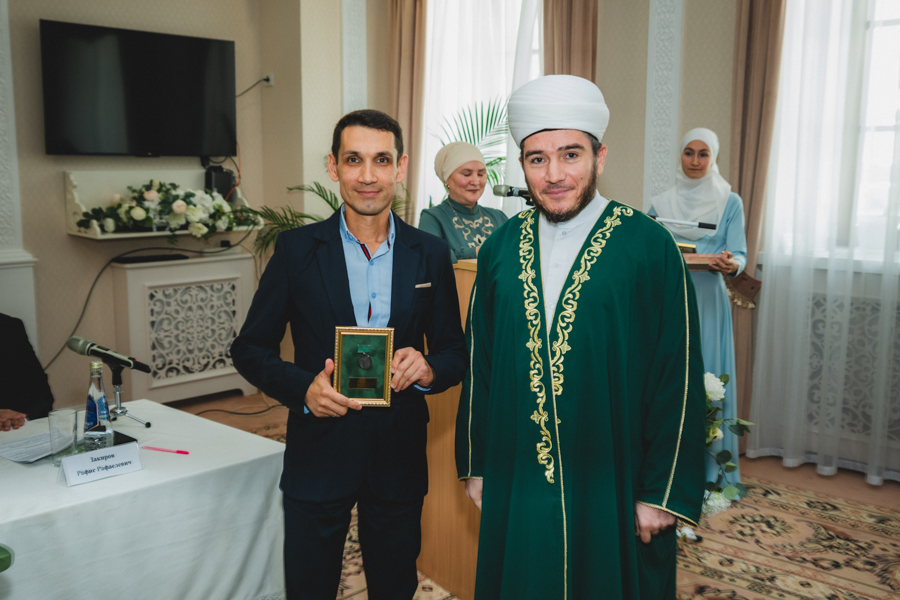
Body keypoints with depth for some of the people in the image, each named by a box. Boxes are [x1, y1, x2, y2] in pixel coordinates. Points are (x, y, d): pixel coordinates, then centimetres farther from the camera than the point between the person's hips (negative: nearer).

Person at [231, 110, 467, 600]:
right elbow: (250, 348, 0)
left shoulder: (430, 255, 0)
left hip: (400, 460, 2)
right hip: (319, 454, -1)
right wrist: (302, 388, -18)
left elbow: (455, 352, 6)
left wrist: (428, 369, -17)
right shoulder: (296, 250, -4)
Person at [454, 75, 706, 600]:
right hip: (515, 490, 4)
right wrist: (475, 466, 8)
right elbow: (480, 365, 7)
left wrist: (664, 493, -10)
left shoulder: (651, 248, -11)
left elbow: (678, 379, -10)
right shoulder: (500, 249, 2)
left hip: (615, 492, -3)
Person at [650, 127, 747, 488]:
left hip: (708, 300, -2)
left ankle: (709, 470, 6)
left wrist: (731, 264, -24)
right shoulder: (661, 203, 11)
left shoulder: (730, 202, 5)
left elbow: (739, 254, -2)